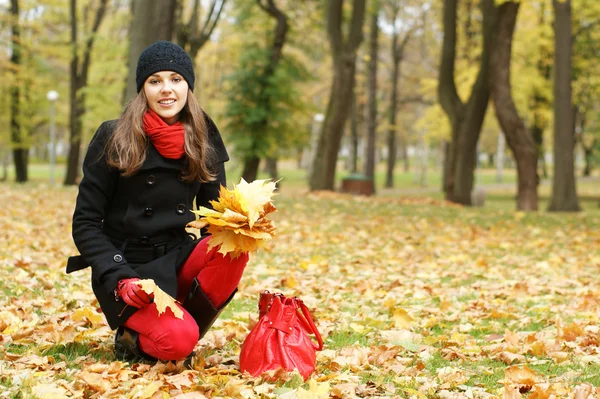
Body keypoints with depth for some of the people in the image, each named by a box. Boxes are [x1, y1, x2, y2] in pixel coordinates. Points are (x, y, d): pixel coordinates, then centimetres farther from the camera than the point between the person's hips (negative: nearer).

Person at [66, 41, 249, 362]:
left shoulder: (202, 141, 5)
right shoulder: (114, 138, -7)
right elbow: (85, 223, -6)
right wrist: (120, 278, -19)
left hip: (177, 258, 5)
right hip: (126, 267, -4)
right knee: (176, 341, -29)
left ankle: (185, 327, -8)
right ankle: (131, 338, 5)